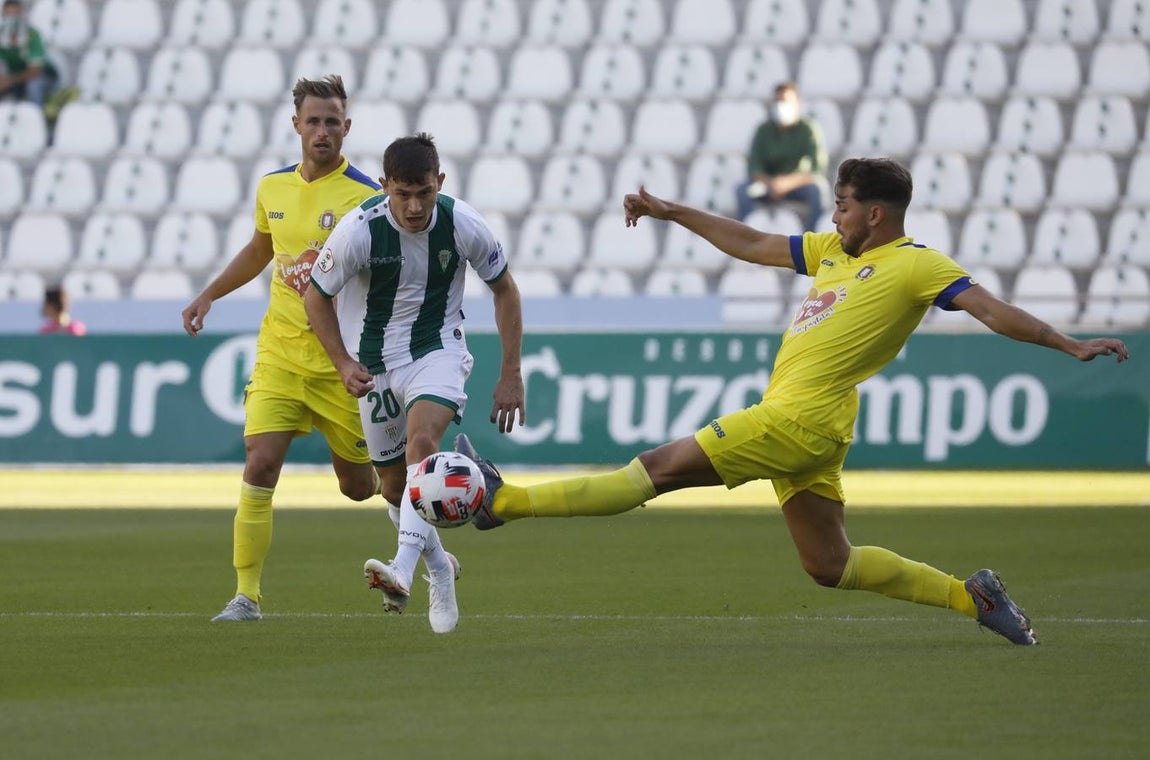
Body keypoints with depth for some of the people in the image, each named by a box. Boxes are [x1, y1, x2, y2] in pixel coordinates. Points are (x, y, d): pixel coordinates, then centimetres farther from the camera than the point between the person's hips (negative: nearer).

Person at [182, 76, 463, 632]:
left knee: (358, 485, 6)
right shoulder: (272, 188, 6)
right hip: (280, 352, 4)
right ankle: (246, 595, -5)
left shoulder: (366, 197, -10)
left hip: (344, 360, -4)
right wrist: (208, 295, 21)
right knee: (259, 465, -13)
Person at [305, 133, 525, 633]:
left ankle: (402, 572, -42)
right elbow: (317, 296, -4)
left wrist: (512, 375, -1)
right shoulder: (359, 231, -20)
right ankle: (438, 567, 36)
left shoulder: (463, 225, -16)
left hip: (437, 351, -2)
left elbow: (504, 289, 0)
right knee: (394, 481, 8)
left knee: (422, 440, -30)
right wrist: (343, 363, -13)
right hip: (374, 361, 2)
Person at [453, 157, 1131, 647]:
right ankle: (973, 596, 16)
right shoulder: (834, 250, 20)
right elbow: (752, 245, 28)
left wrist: (1070, 344, -22)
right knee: (830, 566, 11)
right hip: (793, 418, 9)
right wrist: (672, 213, 29)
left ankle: (508, 501, -6)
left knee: (663, 467, -7)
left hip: (802, 418, -9)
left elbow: (990, 309, -11)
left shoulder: (918, 265, -5)